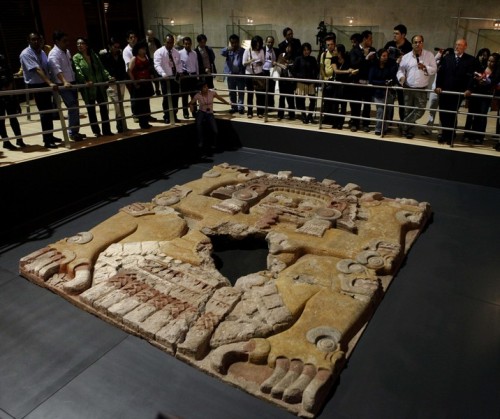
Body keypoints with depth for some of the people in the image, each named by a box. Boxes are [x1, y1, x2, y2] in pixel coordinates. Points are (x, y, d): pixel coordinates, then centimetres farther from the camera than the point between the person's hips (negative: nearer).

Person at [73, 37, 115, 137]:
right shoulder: (76, 57, -2)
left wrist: (108, 77, -6)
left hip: (100, 86, 4)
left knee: (104, 108, 6)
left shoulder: (94, 55, 10)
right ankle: (96, 132, 11)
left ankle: (107, 130, 15)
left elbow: (101, 68, 10)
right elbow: (78, 71, -15)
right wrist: (85, 82, -30)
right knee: (91, 110, 4)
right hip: (88, 88, -4)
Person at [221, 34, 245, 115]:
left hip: (240, 74, -3)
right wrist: (228, 48, -31)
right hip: (230, 74, 3)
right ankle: (234, 107, 20)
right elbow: (222, 53, -12)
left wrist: (244, 72, -9)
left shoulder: (242, 51, -1)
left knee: (241, 92, 2)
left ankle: (240, 107, 8)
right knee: (232, 92, 10)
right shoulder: (228, 51, 7)